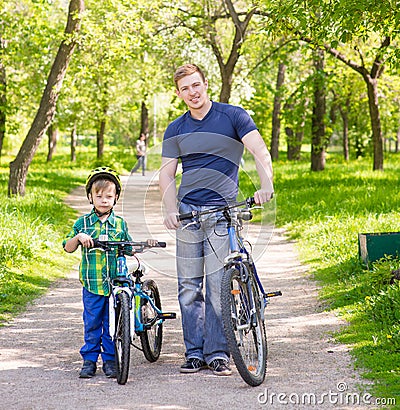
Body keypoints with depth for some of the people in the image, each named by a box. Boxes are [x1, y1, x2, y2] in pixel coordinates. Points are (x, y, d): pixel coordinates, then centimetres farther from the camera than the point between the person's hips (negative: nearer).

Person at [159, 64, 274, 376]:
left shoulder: (233, 116, 0)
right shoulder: (175, 130, 11)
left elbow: (261, 153, -9)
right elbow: (166, 174, 7)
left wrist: (266, 185, -27)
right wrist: (171, 209, -10)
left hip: (222, 210, -3)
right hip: (187, 212, 4)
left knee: (218, 285, -8)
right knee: (189, 287, 3)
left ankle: (218, 353, 0)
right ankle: (195, 353, 11)